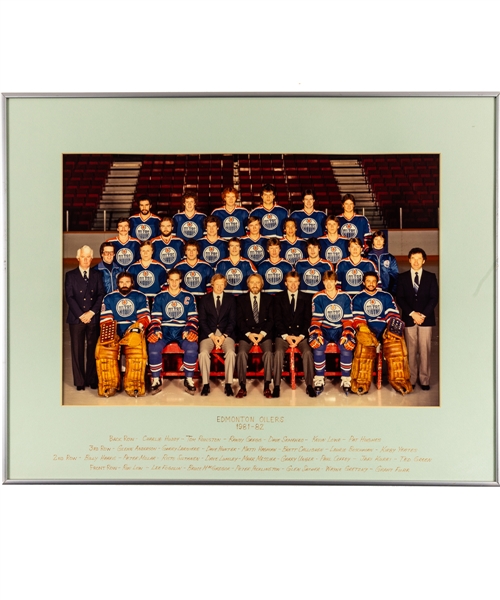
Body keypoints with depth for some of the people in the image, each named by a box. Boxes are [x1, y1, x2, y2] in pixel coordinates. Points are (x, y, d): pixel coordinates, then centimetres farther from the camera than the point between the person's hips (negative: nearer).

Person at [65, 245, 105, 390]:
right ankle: (79, 381, 8)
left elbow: (101, 295, 4)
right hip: (76, 318, -1)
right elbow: (69, 297, -1)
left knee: (93, 350, 2)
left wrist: (91, 312, -9)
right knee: (77, 350, 1)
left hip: (93, 318, 1)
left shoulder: (97, 275, 12)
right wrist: (81, 315, -9)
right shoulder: (70, 275, 7)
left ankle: (92, 379, 10)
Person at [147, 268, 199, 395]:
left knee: (192, 347, -32)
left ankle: (188, 380, -15)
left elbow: (193, 318, 5)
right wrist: (155, 331, -13)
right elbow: (155, 318, 4)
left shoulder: (188, 297, 9)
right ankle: (156, 380, -13)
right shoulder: (160, 297, 9)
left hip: (182, 331, 0)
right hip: (164, 331, 0)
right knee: (153, 347, -31)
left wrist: (189, 331, -12)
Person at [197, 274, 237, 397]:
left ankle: (228, 384, -21)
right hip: (208, 334, 0)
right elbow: (202, 321, 3)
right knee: (203, 353, -29)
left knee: (231, 353, -29)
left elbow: (232, 321, 5)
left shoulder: (231, 299, 11)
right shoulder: (204, 299, 10)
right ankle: (205, 384, -19)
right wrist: (212, 336, -11)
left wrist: (224, 336, -10)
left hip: (226, 333, 0)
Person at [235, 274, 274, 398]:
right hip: (246, 333, 0)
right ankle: (242, 387, -22)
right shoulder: (241, 299, 11)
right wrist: (249, 334, -12)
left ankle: (267, 387, -22)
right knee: (242, 353, -29)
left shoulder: (268, 299, 13)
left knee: (268, 353, -29)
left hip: (264, 333, 0)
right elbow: (239, 320, 3)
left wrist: (262, 333, -11)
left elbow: (271, 319, 5)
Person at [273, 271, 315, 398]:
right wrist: (286, 336, -13)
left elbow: (307, 319, 4)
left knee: (307, 352, -28)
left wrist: (301, 336, -11)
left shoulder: (306, 297, 9)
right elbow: (277, 319, 1)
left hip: (300, 334, 1)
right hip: (283, 334, 0)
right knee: (278, 352, -29)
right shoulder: (279, 297, 7)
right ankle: (277, 386, -23)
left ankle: (309, 385, -19)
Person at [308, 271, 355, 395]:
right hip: (324, 329, 0)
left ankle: (346, 380, -14)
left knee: (347, 346, -30)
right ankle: (319, 380, -16)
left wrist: (346, 335, -12)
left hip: (340, 330, 1)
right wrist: (317, 335, -18)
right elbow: (316, 319, -3)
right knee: (318, 346, -32)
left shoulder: (345, 297, 3)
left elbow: (348, 319, 2)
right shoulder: (318, 298, 0)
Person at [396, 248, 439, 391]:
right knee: (411, 350, 1)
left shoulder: (430, 277, 9)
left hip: (426, 319, 0)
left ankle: (424, 380, 4)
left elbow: (434, 298, 2)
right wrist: (412, 313, -10)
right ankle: (411, 379, 5)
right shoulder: (403, 277, 9)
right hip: (409, 318, 0)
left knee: (425, 350, -2)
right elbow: (399, 298, 2)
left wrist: (423, 314, -9)